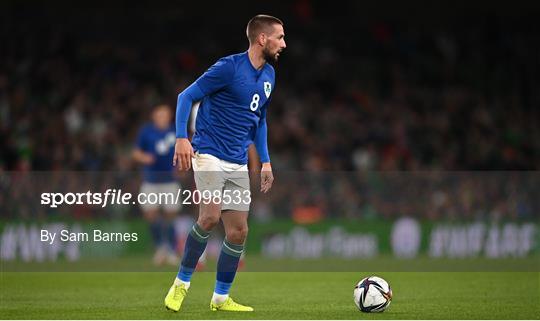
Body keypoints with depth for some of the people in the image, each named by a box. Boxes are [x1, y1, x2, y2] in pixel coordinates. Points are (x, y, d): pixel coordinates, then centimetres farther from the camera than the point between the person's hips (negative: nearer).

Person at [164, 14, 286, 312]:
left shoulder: (269, 75, 11)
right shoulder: (229, 67, -12)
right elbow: (186, 96, -10)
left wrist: (265, 161, 18)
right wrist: (181, 138, -20)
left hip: (238, 163, 7)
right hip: (209, 152, -7)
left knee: (238, 232, 3)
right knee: (210, 216, -25)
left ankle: (221, 298, 16)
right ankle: (181, 283, -8)